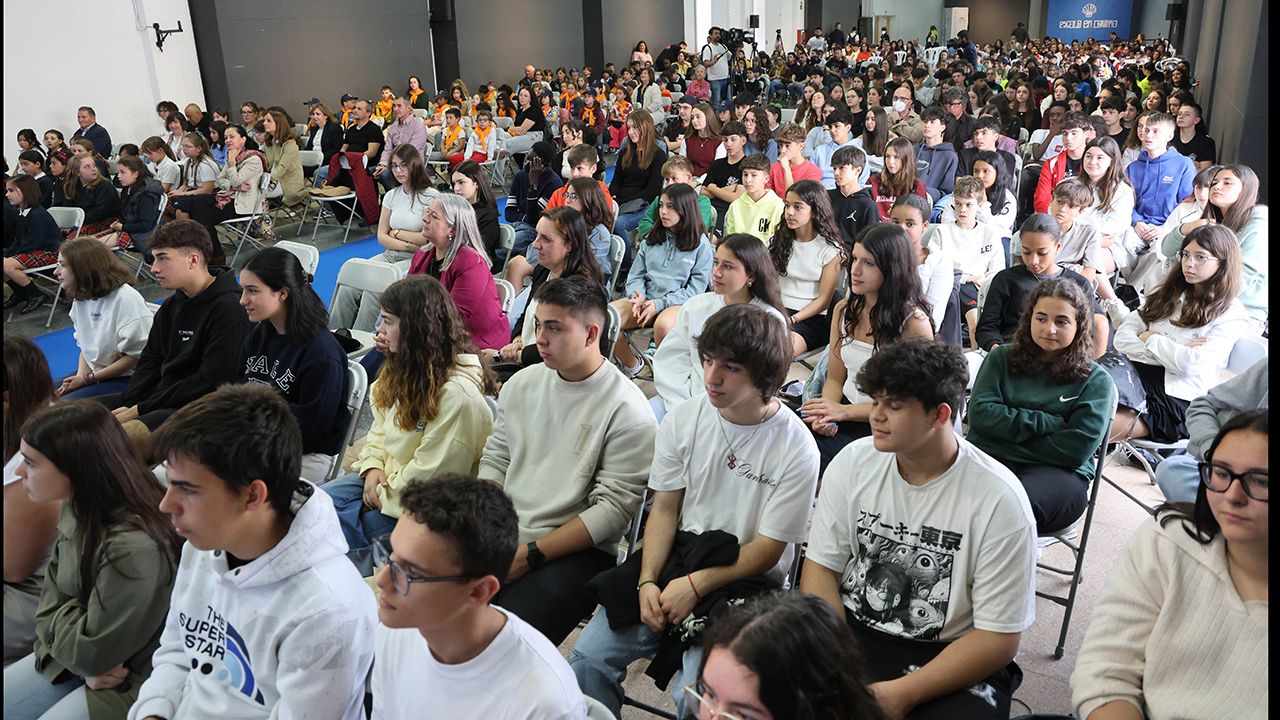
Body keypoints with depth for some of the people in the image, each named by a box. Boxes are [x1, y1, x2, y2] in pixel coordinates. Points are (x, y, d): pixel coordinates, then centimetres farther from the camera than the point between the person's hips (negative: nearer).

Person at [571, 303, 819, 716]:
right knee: (588, 657, -11)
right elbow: (665, 508, 3)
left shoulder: (796, 449, -14)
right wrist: (647, 582, -10)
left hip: (745, 581, -4)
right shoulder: (683, 419, -2)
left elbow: (768, 550, -10)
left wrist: (695, 586, -17)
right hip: (676, 556, 4)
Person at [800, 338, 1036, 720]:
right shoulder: (852, 462, -4)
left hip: (949, 654, -2)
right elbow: (821, 566, -1)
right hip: (849, 630, 3)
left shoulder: (999, 499, -14)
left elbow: (998, 638, -12)